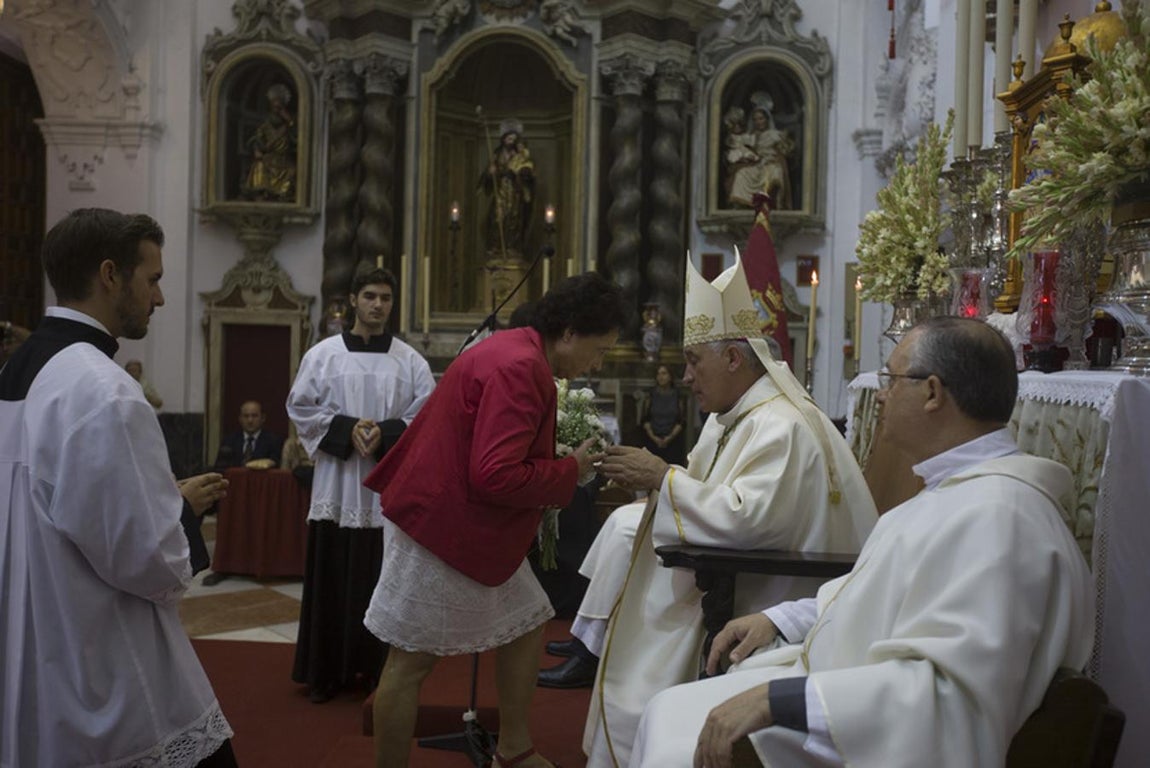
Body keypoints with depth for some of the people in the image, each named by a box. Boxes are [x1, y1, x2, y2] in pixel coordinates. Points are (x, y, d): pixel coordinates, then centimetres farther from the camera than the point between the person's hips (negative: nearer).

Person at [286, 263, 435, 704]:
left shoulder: (410, 361, 6)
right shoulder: (323, 354, 4)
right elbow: (301, 407, 2)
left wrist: (385, 433, -14)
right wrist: (347, 428, -12)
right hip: (338, 484, 0)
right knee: (331, 578, 4)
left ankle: (379, 668, 16)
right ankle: (327, 671, 16)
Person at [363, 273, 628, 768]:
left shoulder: (514, 351, 9)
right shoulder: (520, 368, -23)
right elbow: (496, 477, -29)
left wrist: (561, 459, 5)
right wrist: (569, 471, -14)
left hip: (469, 524, 11)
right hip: (444, 526, -11)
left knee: (526, 623, 16)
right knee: (412, 660, 1)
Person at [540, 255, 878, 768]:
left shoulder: (782, 428, -21)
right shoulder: (734, 417, 9)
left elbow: (745, 519, -31)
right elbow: (710, 496, 14)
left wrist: (663, 477, -22)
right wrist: (651, 481, -3)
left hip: (762, 600, -10)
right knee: (627, 527, 5)